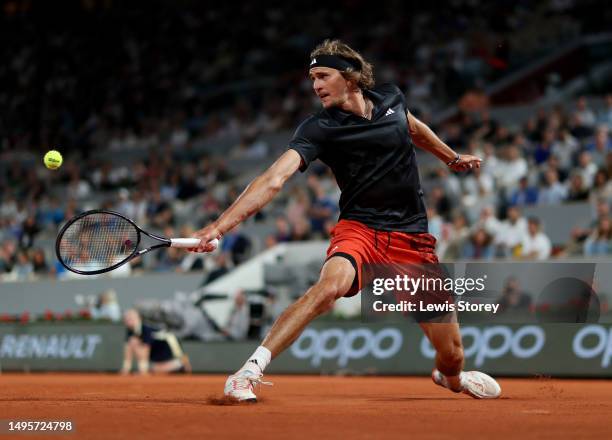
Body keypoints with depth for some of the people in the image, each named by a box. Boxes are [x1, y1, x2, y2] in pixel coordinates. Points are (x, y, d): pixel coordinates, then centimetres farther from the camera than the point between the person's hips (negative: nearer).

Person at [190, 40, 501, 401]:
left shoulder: (391, 99, 1)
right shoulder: (319, 129, -11)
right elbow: (274, 180, -24)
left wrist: (453, 157, 37)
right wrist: (219, 227, -36)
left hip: (413, 238, 3)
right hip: (360, 231, -3)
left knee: (451, 355, 4)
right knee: (330, 284, -39)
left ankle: (450, 378, 43)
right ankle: (249, 372, -33)